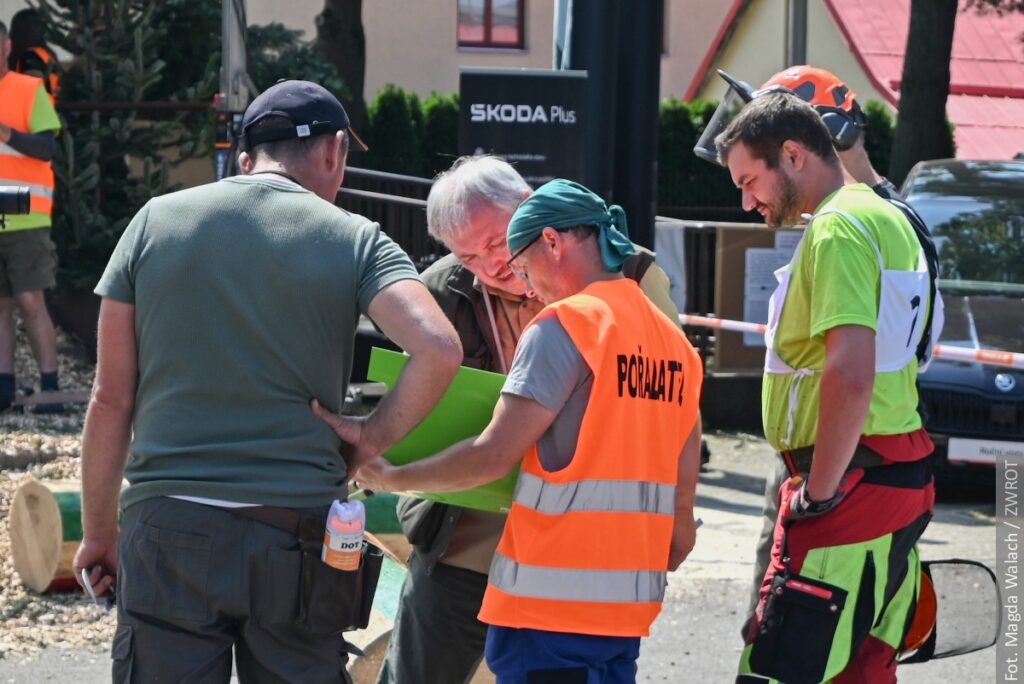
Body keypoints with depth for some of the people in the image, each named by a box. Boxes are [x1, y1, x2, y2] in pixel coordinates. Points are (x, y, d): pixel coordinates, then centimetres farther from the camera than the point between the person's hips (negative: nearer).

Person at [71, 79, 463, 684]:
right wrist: (371, 440, 1)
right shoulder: (355, 239, 2)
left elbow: (111, 398, 7)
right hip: (297, 535, -1)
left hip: (168, 526, 1)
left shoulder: (156, 221, 7)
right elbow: (438, 349, -14)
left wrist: (99, 531, 14)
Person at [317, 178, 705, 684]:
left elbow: (493, 456, -13)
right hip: (630, 602, 7)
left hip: (553, 599, -7)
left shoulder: (565, 325, -9)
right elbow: (682, 488, 13)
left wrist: (387, 478, -4)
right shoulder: (675, 343, 12)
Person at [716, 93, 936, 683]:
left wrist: (820, 490, -17)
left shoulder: (838, 227, -14)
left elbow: (850, 374, -25)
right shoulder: (886, 218, 18)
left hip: (851, 484, -10)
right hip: (903, 480, 10)